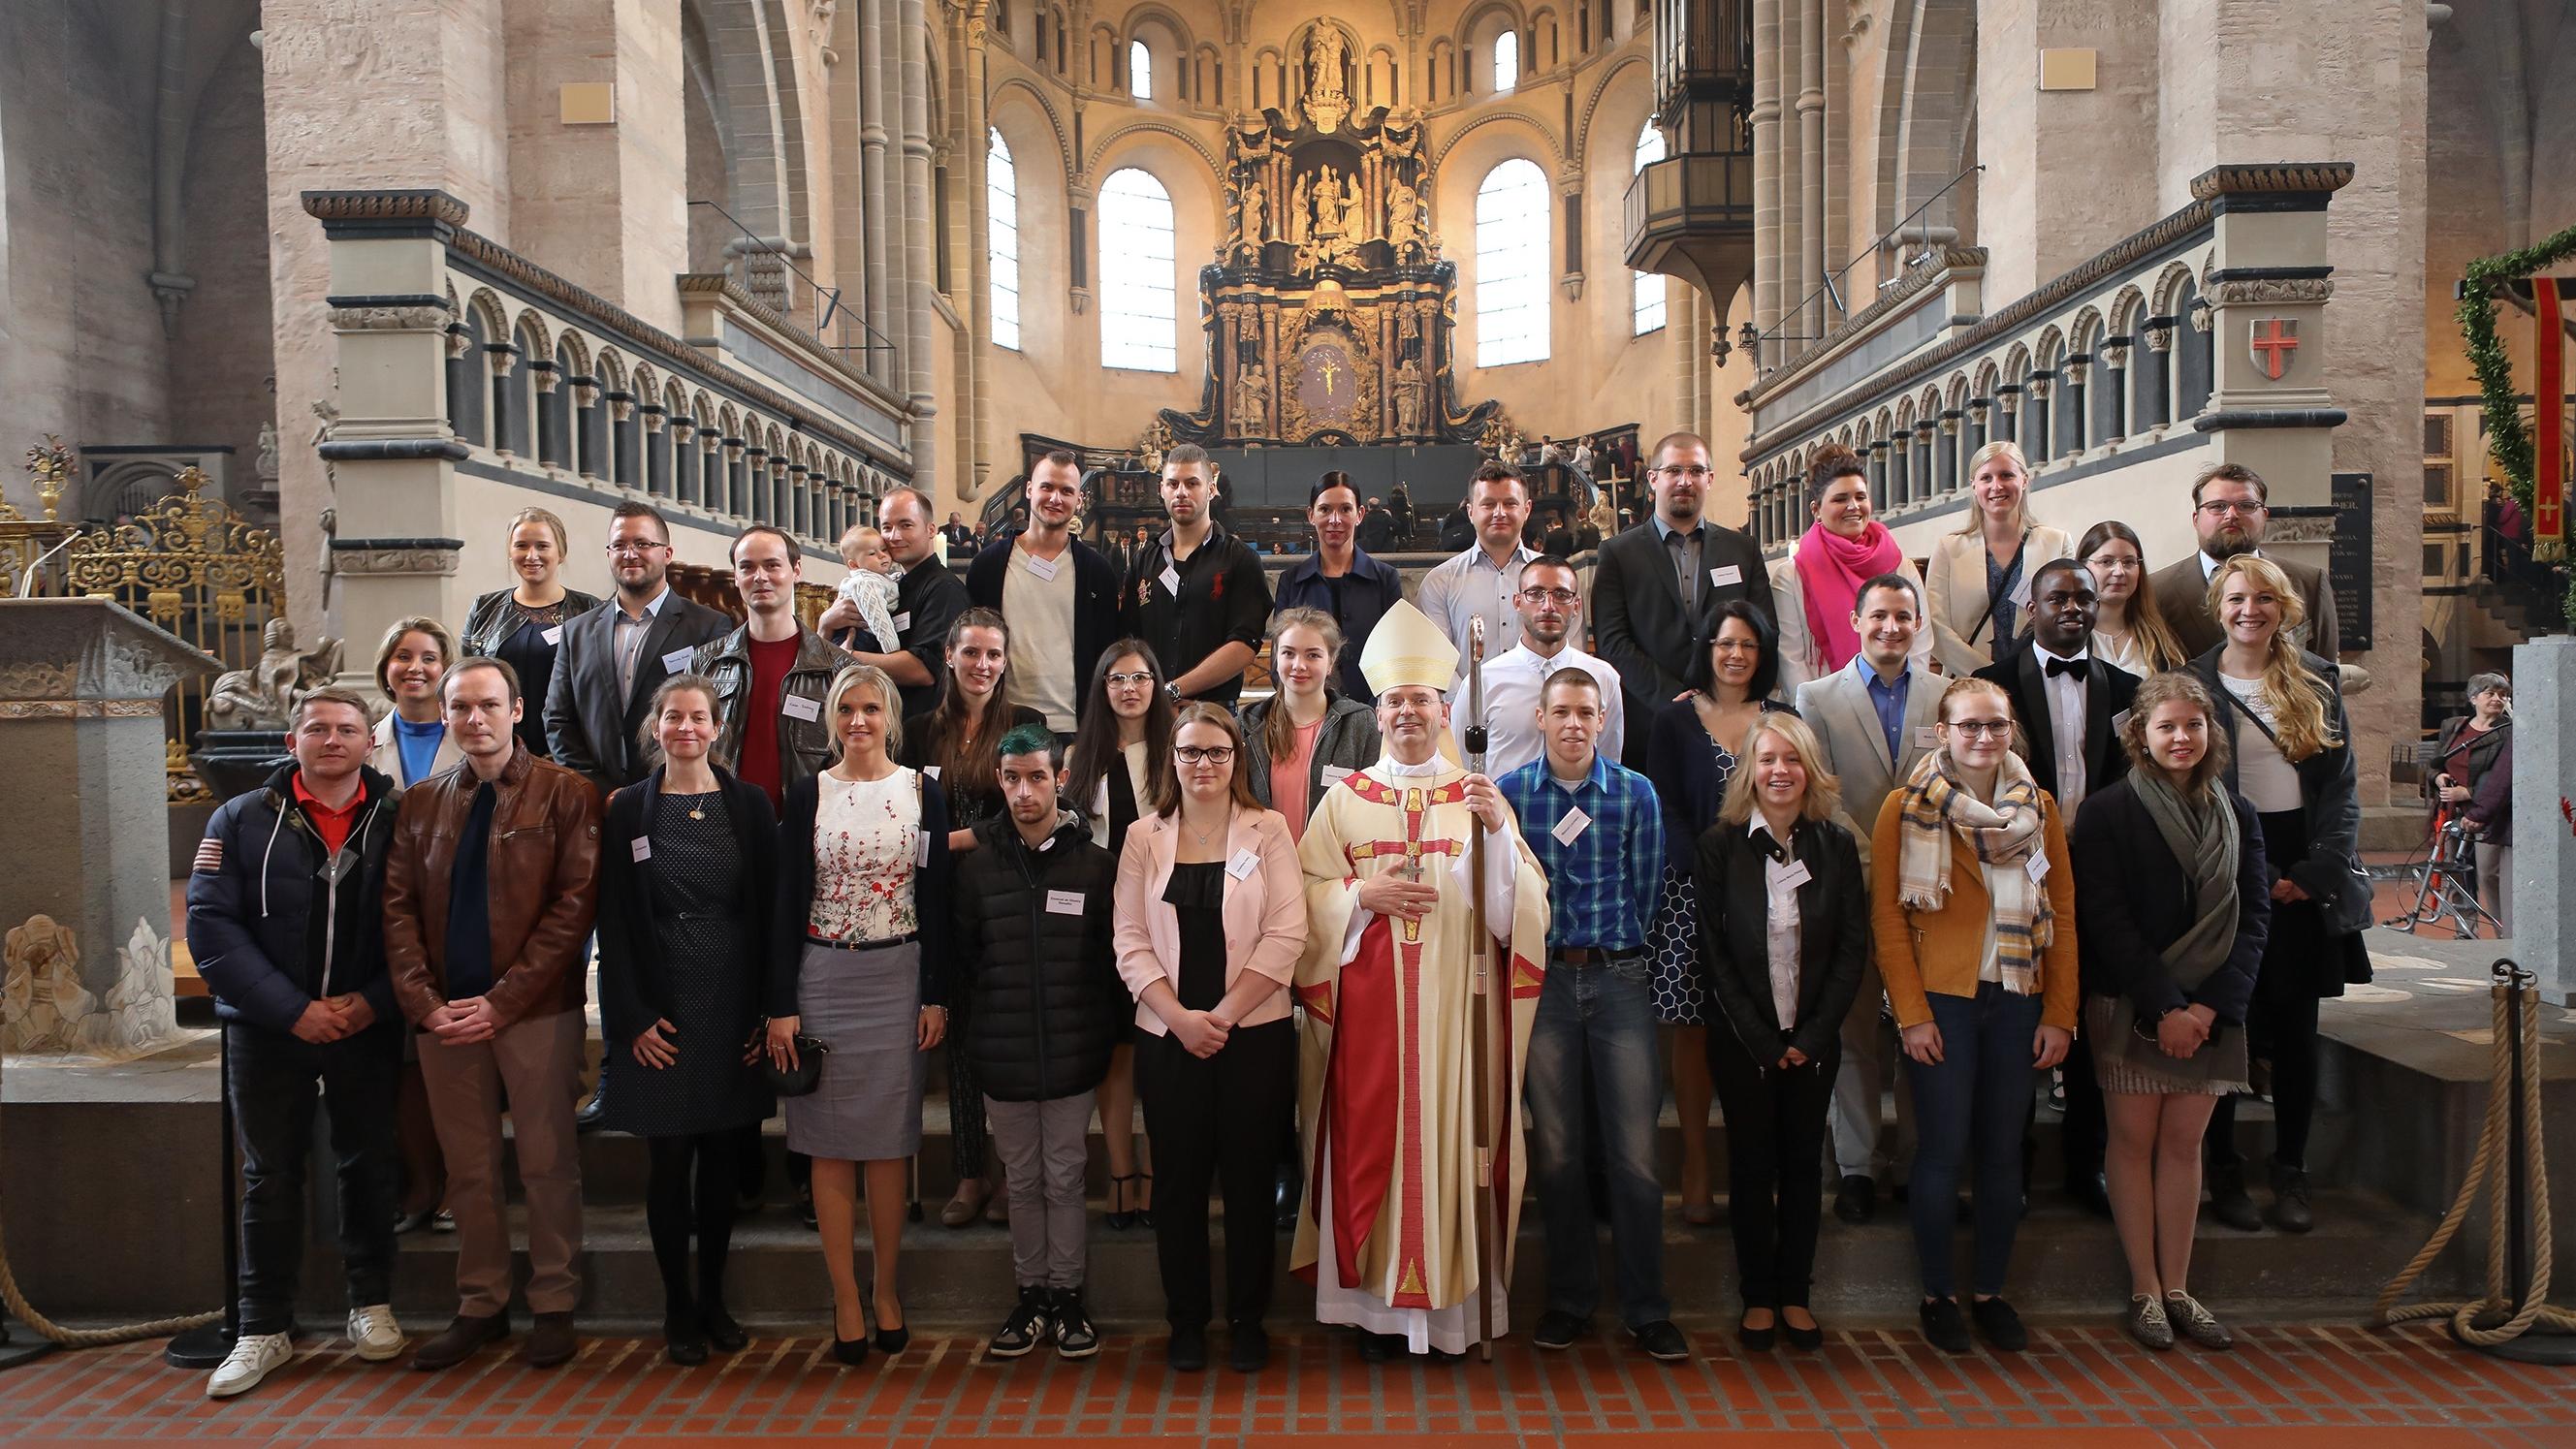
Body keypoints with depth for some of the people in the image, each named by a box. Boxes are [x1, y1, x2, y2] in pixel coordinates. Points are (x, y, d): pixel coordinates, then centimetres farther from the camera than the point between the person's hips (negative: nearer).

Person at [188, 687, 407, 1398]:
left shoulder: (396, 821, -1)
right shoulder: (242, 821, -1)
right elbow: (212, 927, -8)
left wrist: (374, 1001, -15)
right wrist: (293, 1010, -15)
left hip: (368, 1027, 0)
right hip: (268, 1031, 0)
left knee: (368, 1167, 10)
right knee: (270, 1178, 8)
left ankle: (371, 1304, 26)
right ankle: (264, 1328, 19)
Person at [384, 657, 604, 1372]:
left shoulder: (565, 794, -4)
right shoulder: (420, 803, 10)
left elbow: (575, 904, -10)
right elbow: (398, 906, 6)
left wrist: (502, 1001, -14)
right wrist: (425, 1004, -8)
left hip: (536, 1011, -4)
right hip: (444, 1014, 4)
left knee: (547, 1164, 5)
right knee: (469, 1169, 13)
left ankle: (553, 1306, 19)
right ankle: (481, 1306, 26)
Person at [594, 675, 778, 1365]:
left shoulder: (749, 805, 3)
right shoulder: (627, 809, 2)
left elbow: (770, 911, 2)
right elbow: (614, 923, 0)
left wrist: (767, 1008, -3)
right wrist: (632, 1017, -6)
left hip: (734, 1008, 1)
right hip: (660, 1013, -1)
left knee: (724, 1155, 8)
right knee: (669, 1158, 3)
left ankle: (713, 1298, 24)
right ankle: (678, 1307, 18)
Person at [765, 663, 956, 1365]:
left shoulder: (922, 792, 2)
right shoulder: (807, 794, 2)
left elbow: (937, 899, 2)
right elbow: (787, 903, 0)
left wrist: (937, 996, -3)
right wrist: (781, 1005, -5)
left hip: (898, 981, 0)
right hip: (822, 981, 0)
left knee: (889, 1137, 5)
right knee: (830, 1140, 4)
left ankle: (886, 1291, 20)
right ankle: (846, 1300, 14)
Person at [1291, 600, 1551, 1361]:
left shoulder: (1479, 797, 7)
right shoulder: (1345, 798, 9)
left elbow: (1522, 904, -1)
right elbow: (1308, 895, 6)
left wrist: (1498, 831, -15)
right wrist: (1362, 894, -11)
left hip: (1455, 1005, 0)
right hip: (1369, 1006, 1)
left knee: (1451, 1135, 0)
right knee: (1370, 1141, 1)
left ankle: (1450, 1298, 14)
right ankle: (1378, 1303, 13)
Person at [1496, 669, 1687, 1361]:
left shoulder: (1636, 793, 4)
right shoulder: (1510, 792, 4)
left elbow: (1645, 888, 8)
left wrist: (1614, 951, 8)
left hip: (1620, 978, 0)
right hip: (1543, 980, 0)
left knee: (1635, 1151, -1)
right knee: (1556, 1148, 6)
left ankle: (1647, 1309, 11)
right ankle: (1570, 1300, 19)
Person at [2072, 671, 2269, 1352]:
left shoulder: (2237, 815, 9)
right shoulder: (2106, 811, -4)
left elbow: (2255, 915, 4)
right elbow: (2105, 919, -9)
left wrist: (2211, 1004, -9)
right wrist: (2164, 1007, -13)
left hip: (2210, 1009, 3)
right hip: (2130, 1006, -3)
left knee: (2184, 1143, 7)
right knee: (2135, 1140, 2)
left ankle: (2177, 1288, 16)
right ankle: (2144, 1290, 10)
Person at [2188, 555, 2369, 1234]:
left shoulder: (2317, 680, 8)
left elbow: (2343, 783, 6)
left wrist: (2316, 871, -7)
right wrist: (2254, 876, -8)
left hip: (2303, 870, 3)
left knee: (2296, 1025, 6)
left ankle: (2291, 1173, 16)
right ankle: (2223, 1172, 10)